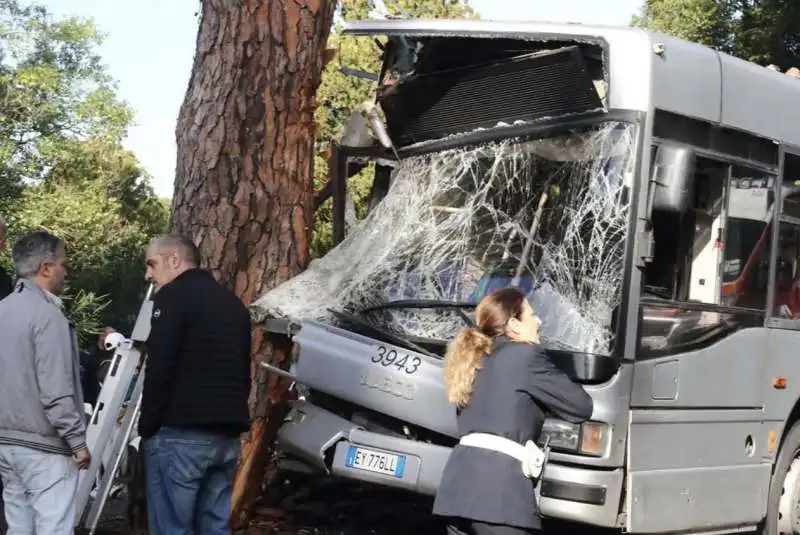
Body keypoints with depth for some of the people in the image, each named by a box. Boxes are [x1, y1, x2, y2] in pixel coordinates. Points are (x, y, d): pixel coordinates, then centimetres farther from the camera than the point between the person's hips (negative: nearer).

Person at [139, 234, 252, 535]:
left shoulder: (174, 296, -4)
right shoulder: (233, 303, 21)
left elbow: (159, 369, -12)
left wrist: (148, 425, -5)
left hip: (180, 432, -8)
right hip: (227, 434, 8)